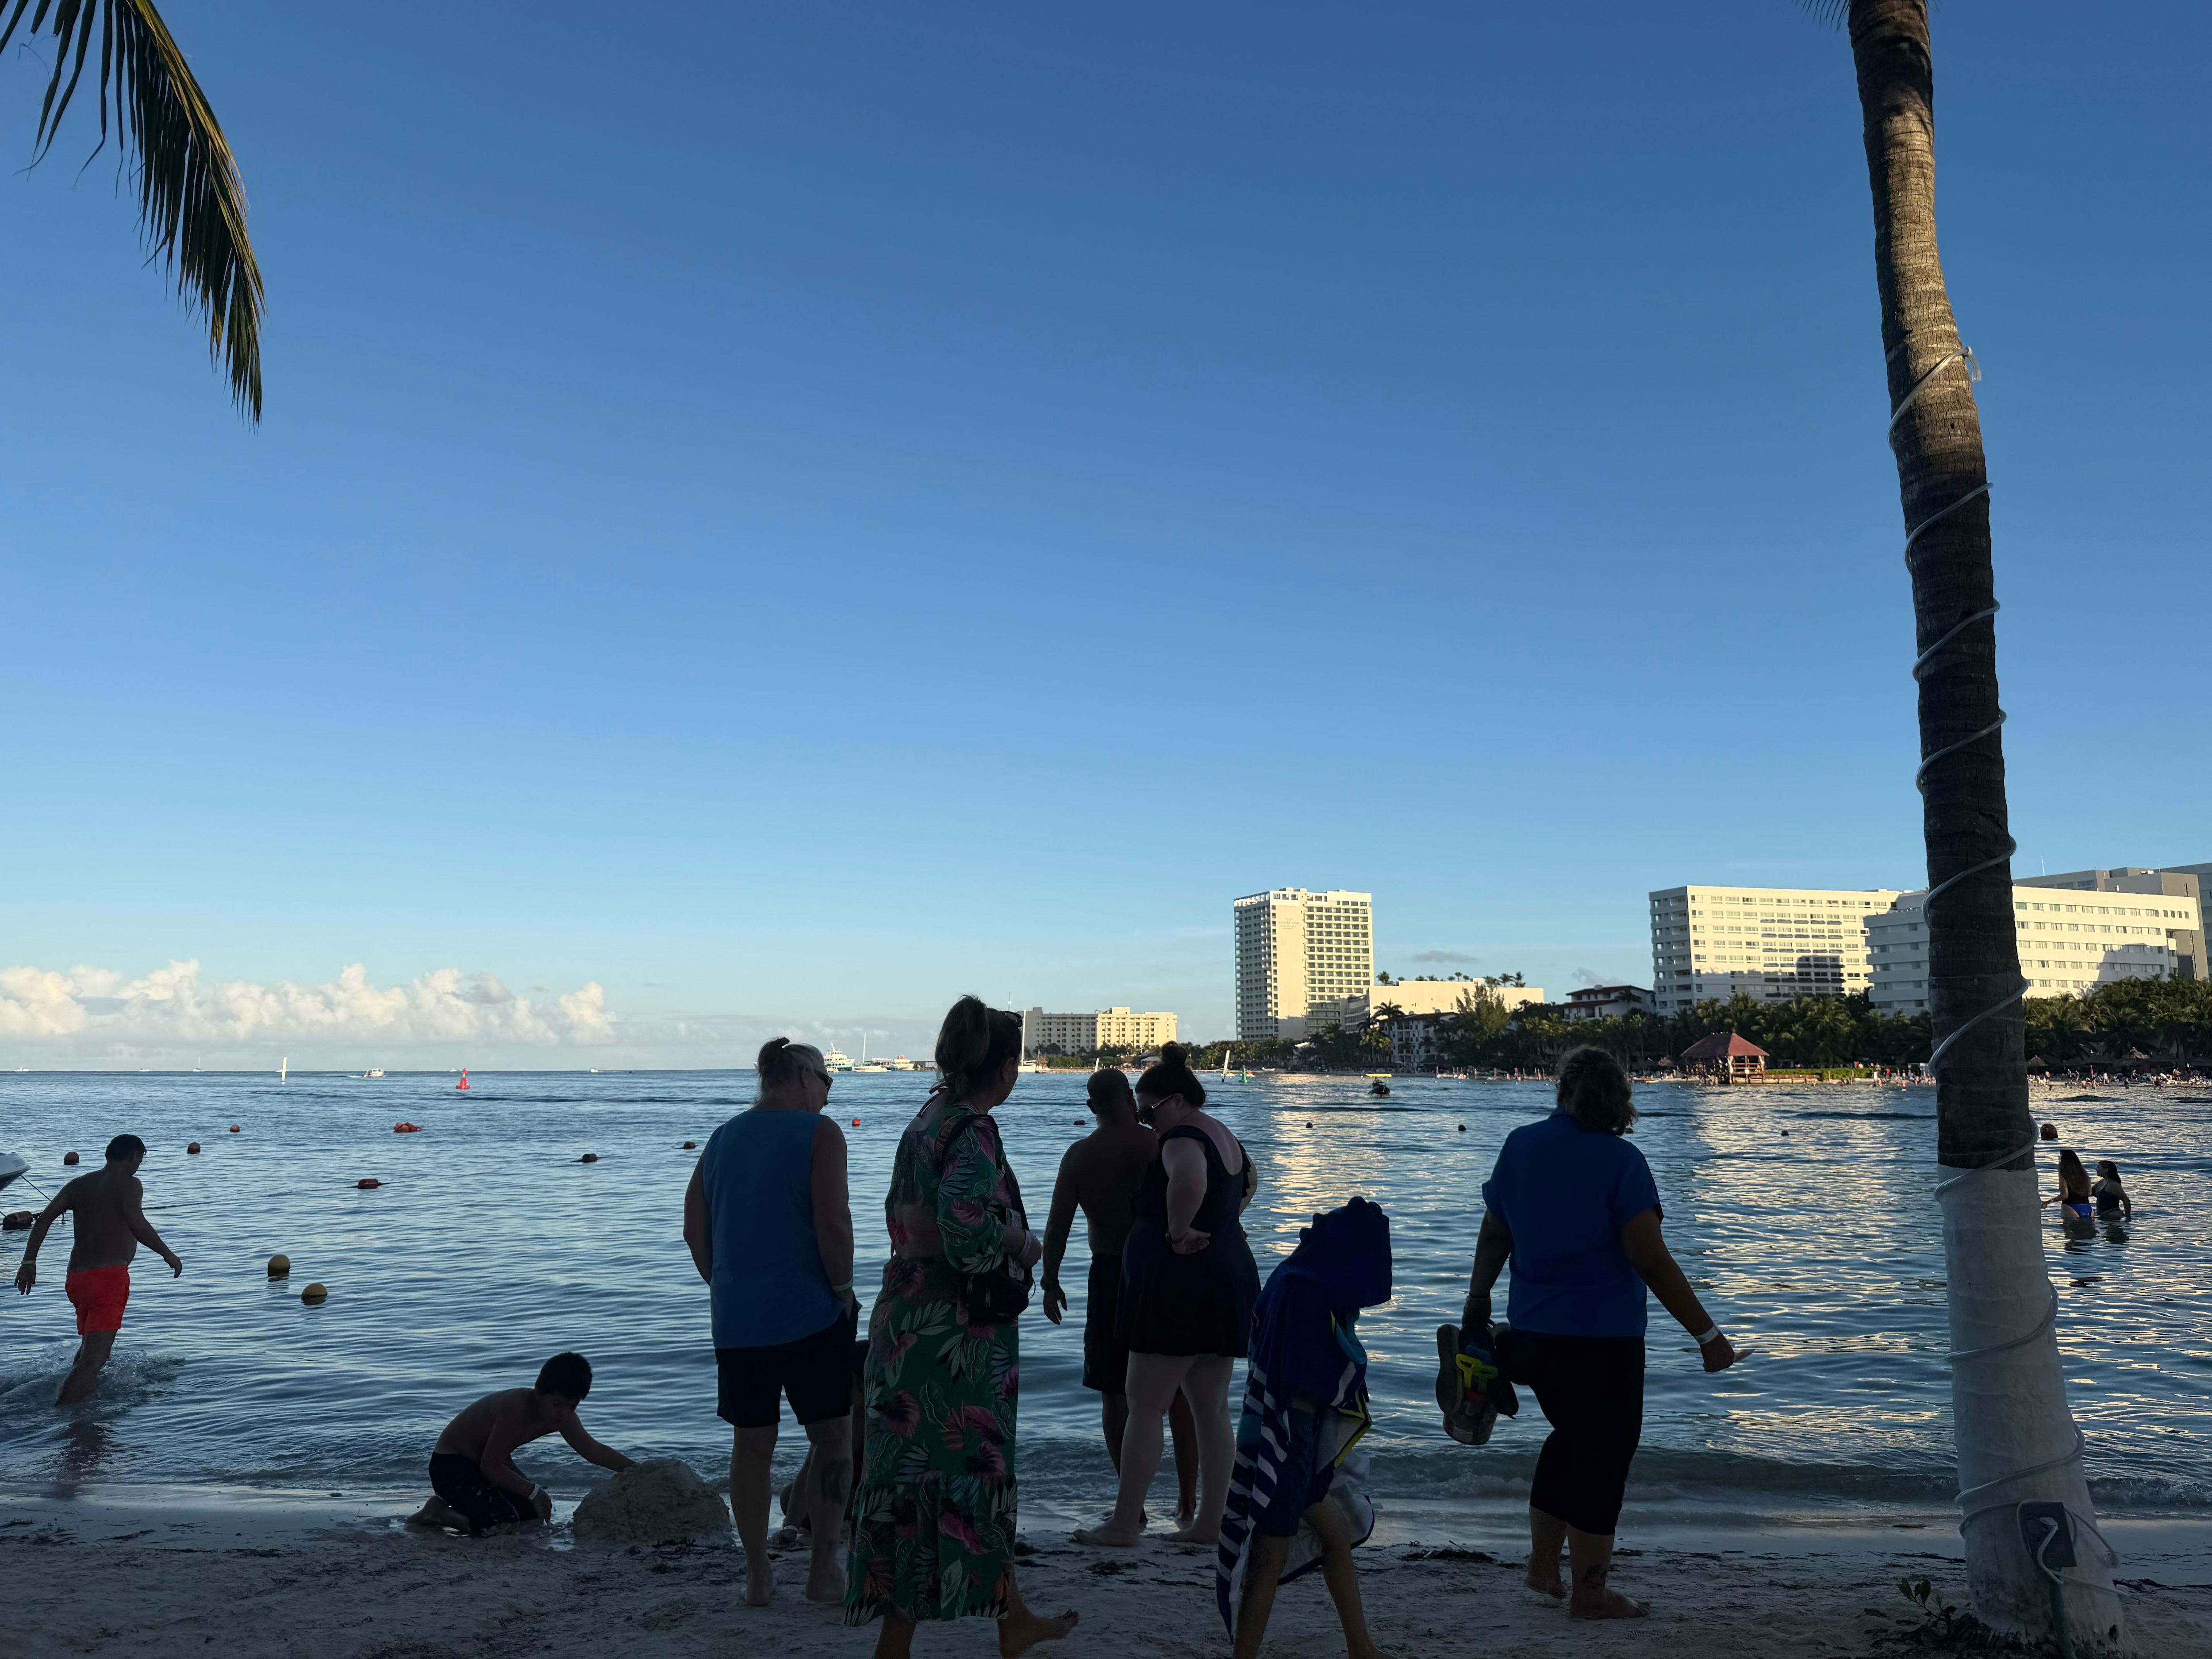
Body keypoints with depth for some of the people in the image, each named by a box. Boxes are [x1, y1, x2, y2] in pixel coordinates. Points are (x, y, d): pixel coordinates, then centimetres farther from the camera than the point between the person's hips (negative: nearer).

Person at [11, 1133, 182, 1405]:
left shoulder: (78, 1185, 15)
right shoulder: (128, 1184, -5)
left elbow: (44, 1218, 5)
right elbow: (136, 1222, -20)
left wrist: (29, 1262, 6)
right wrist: (168, 1254, -11)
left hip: (75, 1279, 8)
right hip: (109, 1277, -8)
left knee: (89, 1348, 29)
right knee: (93, 1360, -11)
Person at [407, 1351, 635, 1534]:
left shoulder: (563, 1416, -11)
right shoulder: (516, 1407, -35)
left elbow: (593, 1450, -2)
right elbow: (490, 1467, -30)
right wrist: (534, 1491, -26)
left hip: (492, 1462, 9)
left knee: (536, 1517, 5)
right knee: (504, 1525, -21)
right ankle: (438, 1512, -1)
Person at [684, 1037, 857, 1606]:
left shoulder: (722, 1139, 10)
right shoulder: (819, 1133, -8)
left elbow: (695, 1230, 11)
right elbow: (832, 1222, -17)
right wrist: (842, 1288, -5)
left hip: (736, 1320, 5)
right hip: (809, 1314, -5)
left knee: (751, 1445, 14)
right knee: (833, 1439, 9)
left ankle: (758, 1575, 20)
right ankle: (823, 1569, 10)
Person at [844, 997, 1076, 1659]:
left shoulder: (926, 1120, 10)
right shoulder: (972, 1132, -18)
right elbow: (969, 1231, -31)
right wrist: (1026, 1244, -12)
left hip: (908, 1318, 9)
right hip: (954, 1331, -9)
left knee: (982, 1469, 18)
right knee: (952, 1480, 3)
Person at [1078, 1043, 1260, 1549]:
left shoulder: (1183, 1139, -16)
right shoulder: (1227, 1140, 15)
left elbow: (1189, 1180, -40)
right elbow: (1248, 1182, 36)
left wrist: (1179, 1231, -26)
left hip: (1181, 1290, -10)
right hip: (1229, 1284, 10)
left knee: (1144, 1408, 0)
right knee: (1212, 1413, 12)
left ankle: (1124, 1525, 6)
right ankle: (1209, 1524, 16)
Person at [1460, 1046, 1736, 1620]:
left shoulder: (1520, 1145, 1)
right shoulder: (1620, 1161, -15)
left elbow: (1494, 1235, 10)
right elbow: (1653, 1262, -18)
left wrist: (1477, 1300, 22)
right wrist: (1708, 1335, -11)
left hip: (1531, 1333, 6)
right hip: (1604, 1341, -6)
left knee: (1570, 1437, 24)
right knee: (1603, 1454, 9)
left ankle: (1542, 1562, 29)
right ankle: (1589, 1592, 19)